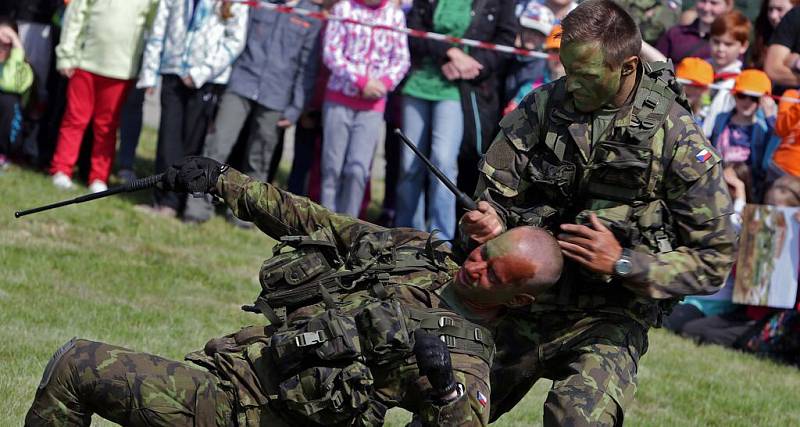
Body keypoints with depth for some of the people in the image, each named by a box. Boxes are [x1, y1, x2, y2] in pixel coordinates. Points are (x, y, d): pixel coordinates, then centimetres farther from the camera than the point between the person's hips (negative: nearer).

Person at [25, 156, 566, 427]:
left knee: (73, 368, -8)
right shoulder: (415, 251, 11)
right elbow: (313, 222, 20)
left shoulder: (465, 355, -9)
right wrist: (224, 179, 18)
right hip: (236, 355, 8)